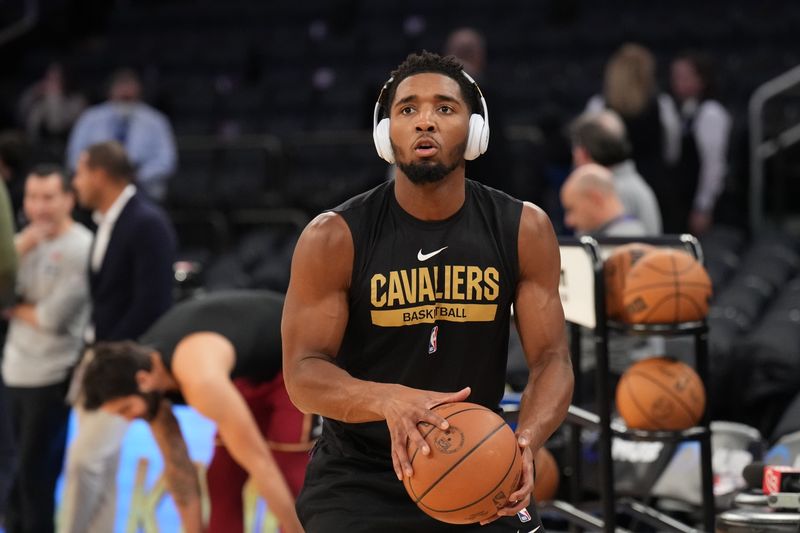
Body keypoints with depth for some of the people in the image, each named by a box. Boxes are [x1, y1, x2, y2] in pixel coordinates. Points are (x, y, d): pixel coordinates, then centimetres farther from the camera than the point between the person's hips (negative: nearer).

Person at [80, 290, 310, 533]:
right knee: (223, 478, 1)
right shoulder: (143, 364, -13)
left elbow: (258, 462, -35)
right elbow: (177, 463, -4)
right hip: (252, 369, 8)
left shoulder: (200, 378, -40)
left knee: (288, 476, -15)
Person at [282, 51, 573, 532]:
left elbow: (551, 359, -7)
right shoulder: (335, 238, -12)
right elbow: (303, 373, -16)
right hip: (359, 480, -2)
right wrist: (389, 400, -37)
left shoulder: (524, 230, -6)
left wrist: (525, 443, -28)